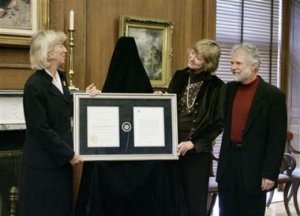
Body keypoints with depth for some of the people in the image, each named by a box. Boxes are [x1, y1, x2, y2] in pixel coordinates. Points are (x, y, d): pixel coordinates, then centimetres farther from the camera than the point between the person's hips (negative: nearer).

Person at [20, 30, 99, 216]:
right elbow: (40, 129, -20)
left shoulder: (60, 77, 8)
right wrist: (69, 153, -17)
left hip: (61, 158, 8)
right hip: (44, 162, -8)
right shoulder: (34, 85, -18)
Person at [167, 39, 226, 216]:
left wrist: (194, 143, -14)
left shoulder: (217, 86, -7)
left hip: (198, 152, -4)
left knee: (195, 201, 3)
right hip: (173, 146, 4)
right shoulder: (179, 77, 7)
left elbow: (218, 124, -8)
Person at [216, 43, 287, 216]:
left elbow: (277, 139, -11)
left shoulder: (273, 95, -10)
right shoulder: (230, 89, 7)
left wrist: (270, 173, -14)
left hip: (254, 165, -5)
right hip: (229, 160, 5)